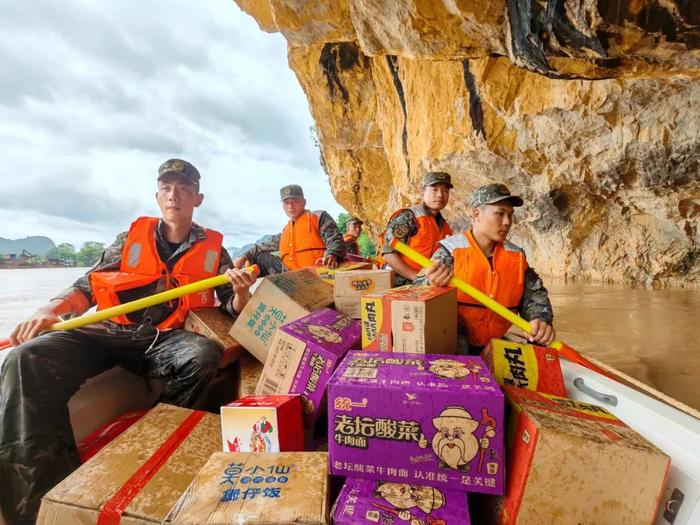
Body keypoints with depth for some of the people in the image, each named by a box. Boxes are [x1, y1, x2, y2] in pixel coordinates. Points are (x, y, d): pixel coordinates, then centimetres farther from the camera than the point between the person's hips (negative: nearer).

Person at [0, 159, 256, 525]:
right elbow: (86, 287, 10)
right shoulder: (131, 238, 12)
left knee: (206, 354, -33)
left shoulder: (212, 249, 8)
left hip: (165, 341, -1)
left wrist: (241, 292, -17)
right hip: (108, 332, 2)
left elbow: (232, 311, 6)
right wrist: (50, 309, -10)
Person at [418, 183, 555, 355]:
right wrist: (432, 285, -36)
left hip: (497, 344, 7)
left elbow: (534, 294, 12)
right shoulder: (451, 250, -8)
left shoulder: (516, 256, 7)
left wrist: (540, 319, -10)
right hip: (453, 343, -6)